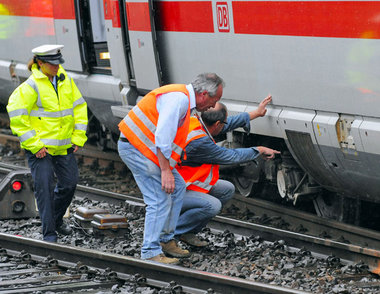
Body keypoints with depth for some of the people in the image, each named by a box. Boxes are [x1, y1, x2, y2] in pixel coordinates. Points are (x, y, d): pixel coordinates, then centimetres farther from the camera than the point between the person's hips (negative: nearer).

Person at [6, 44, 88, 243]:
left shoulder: (66, 80, 5)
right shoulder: (31, 86, -14)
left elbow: (79, 107, 14)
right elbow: (16, 115, -16)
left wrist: (78, 137, 7)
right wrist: (33, 144, -17)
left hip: (64, 145, 6)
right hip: (40, 147, -6)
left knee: (69, 183, 11)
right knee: (44, 187, -8)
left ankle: (57, 220, 35)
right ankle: (49, 233, -2)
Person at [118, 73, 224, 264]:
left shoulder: (184, 99, 14)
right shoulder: (179, 99, -20)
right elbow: (162, 137, -27)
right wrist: (166, 170, -25)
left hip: (145, 147, 11)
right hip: (134, 148, -11)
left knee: (178, 187, 12)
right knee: (160, 200, -12)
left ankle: (166, 240, 20)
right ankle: (150, 252, -7)